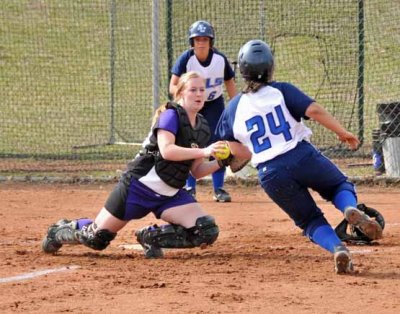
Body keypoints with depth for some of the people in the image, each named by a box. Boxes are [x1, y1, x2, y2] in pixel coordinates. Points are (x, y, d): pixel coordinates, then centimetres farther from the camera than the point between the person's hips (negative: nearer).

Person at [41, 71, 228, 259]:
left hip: (170, 194, 6)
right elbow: (166, 150, -28)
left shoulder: (202, 128, 9)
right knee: (95, 238, -1)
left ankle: (151, 237, 2)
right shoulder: (171, 115, -12)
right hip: (140, 186, -6)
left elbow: (196, 171, 11)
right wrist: (203, 152, -32)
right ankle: (60, 231, 33)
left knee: (207, 232, -17)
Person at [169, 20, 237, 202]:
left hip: (214, 105, 1)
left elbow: (230, 83, 0)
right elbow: (173, 87, -23)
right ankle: (190, 188, 6)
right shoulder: (185, 59, -21)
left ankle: (218, 189, 3)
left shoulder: (220, 59, -15)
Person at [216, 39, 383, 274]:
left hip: (271, 175, 2)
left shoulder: (233, 108, 9)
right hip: (303, 157, -2)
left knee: (310, 220, 17)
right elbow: (313, 110, -12)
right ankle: (351, 209, -12)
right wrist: (343, 133, -3)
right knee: (340, 186, 25)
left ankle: (337, 247, -15)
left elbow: (234, 148, 11)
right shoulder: (280, 91, 1)